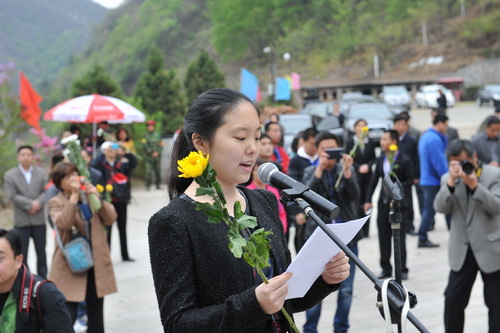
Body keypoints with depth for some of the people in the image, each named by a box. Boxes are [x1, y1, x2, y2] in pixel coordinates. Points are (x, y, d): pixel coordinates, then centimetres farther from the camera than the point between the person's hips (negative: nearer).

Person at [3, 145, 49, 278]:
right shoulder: (9, 175, 2)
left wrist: (38, 204, -19)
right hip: (21, 221, -1)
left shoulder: (42, 173, 6)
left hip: (39, 219, 1)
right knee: (22, 253, 3)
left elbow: (46, 192, -2)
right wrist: (30, 204, -16)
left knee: (41, 252, 9)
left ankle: (42, 279, 19)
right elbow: (12, 196, -9)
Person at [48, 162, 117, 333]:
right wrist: (74, 196, -22)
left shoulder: (89, 195, 10)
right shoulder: (56, 203, -3)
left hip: (96, 264, 5)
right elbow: (63, 224, -22)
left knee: (96, 316, 13)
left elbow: (111, 218, 1)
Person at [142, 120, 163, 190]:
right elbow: (145, 146, -4)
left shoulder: (158, 135, 10)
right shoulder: (145, 135, 3)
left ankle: (158, 185, 14)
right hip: (149, 157, -2)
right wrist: (151, 153, -12)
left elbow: (161, 145, 7)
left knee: (157, 171, 5)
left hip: (157, 156, 3)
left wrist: (158, 152, -9)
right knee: (148, 171, -11)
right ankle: (148, 186, -7)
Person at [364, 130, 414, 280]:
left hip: (398, 203, -5)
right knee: (383, 238, 7)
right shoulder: (380, 159, 9)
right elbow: (374, 180, 11)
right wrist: (368, 200, 7)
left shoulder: (405, 161, -8)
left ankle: (402, 269, 10)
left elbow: (409, 181, -7)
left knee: (399, 238, 0)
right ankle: (386, 269, 16)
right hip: (383, 203, 5)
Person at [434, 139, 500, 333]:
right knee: (452, 300, 3)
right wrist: (451, 181, -19)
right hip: (462, 250, 3)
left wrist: (474, 184, -24)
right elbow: (441, 208, -7)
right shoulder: (448, 179, 6)